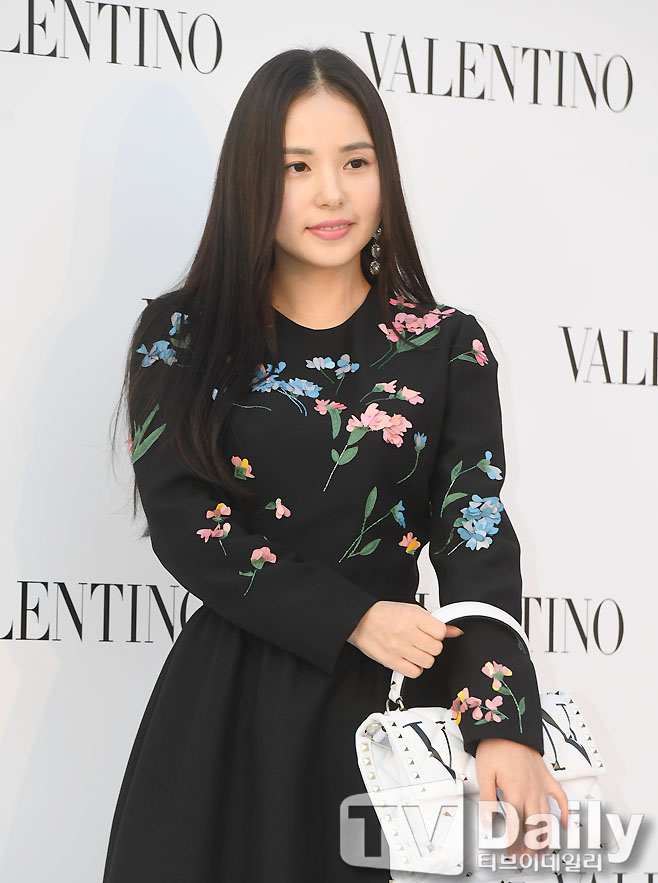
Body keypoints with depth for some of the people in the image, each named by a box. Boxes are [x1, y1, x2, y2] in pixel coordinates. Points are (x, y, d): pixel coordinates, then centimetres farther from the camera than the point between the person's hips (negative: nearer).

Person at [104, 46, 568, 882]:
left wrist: (503, 725, -24)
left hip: (387, 697, 1)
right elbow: (181, 519, -6)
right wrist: (352, 617, -16)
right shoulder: (181, 335, 3)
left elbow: (478, 539, -8)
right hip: (225, 706, 0)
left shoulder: (448, 345, 3)